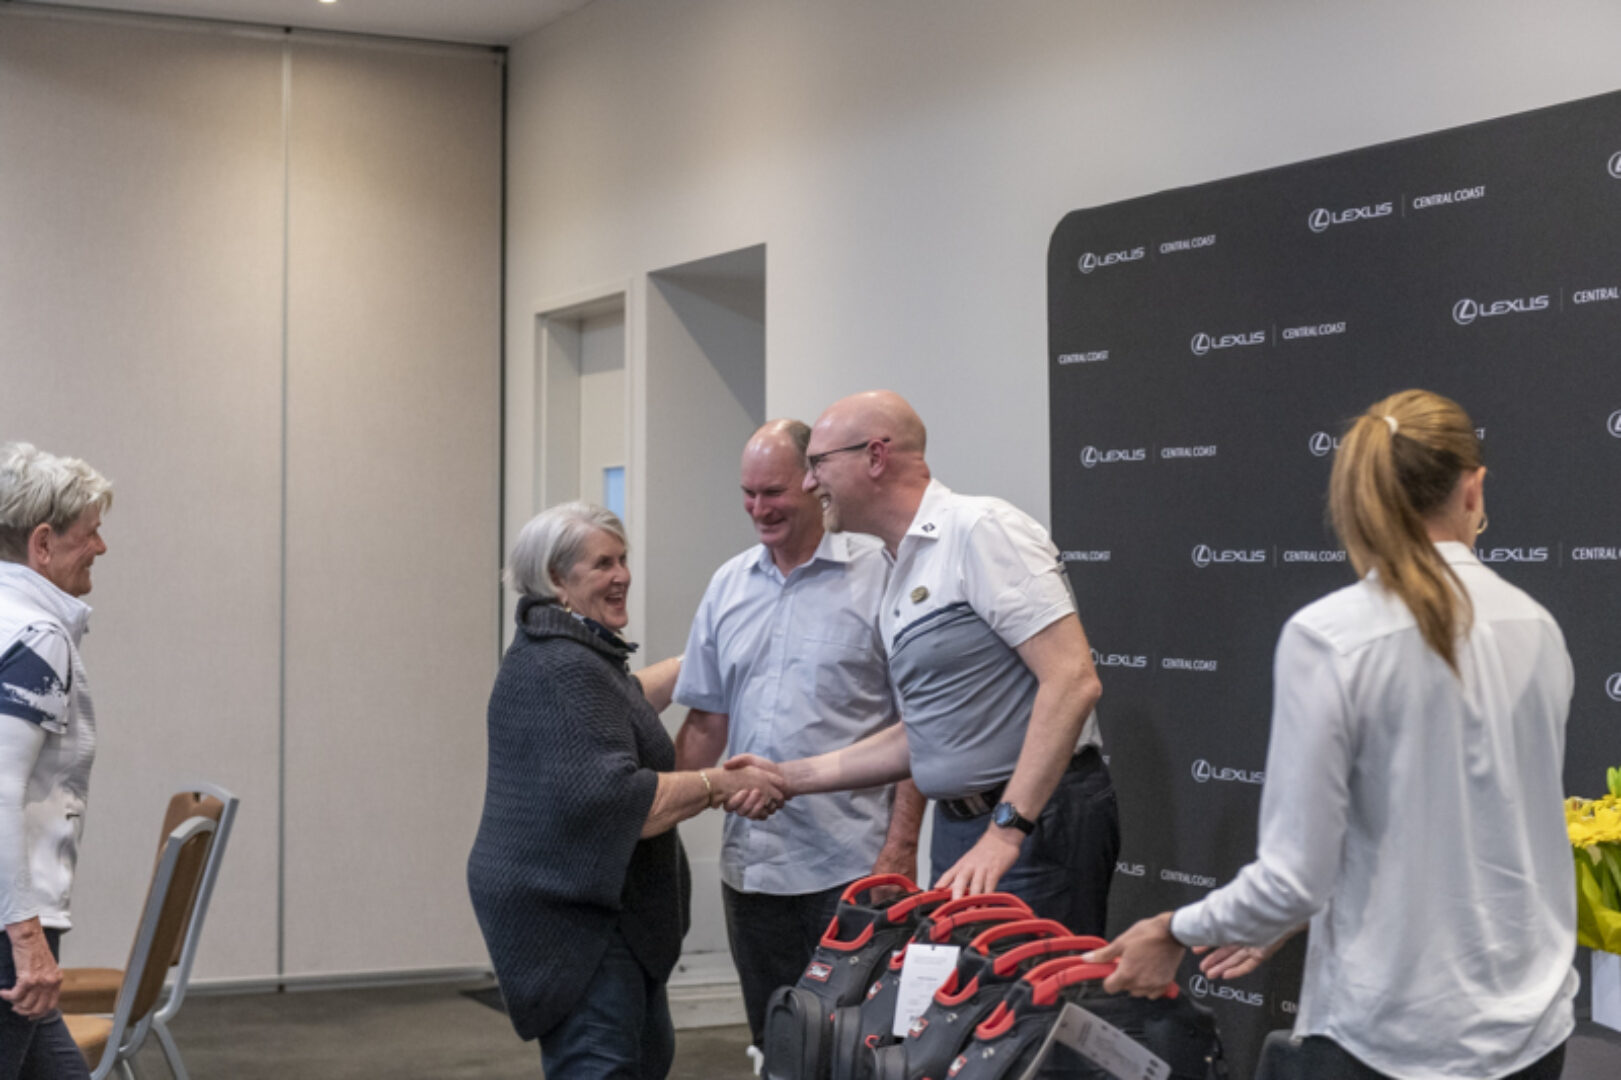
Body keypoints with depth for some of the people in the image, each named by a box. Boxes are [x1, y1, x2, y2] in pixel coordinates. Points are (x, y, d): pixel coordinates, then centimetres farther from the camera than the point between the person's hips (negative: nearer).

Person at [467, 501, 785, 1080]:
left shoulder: (557, 652, 15)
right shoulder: (564, 670, -21)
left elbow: (621, 702, 36)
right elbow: (613, 799, -27)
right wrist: (720, 784, -20)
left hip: (587, 904, 11)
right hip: (569, 911, -11)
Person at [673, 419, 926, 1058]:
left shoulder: (878, 576, -5)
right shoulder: (728, 586, 11)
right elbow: (706, 723, 15)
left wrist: (901, 845, -12)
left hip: (854, 866, -5)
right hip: (750, 865, 5)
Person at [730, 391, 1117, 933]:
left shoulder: (981, 529, -11)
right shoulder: (902, 572, 18)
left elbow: (1072, 680, -20)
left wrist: (1006, 829, -24)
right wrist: (791, 777, 19)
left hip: (1038, 821, -9)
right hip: (958, 827, 9)